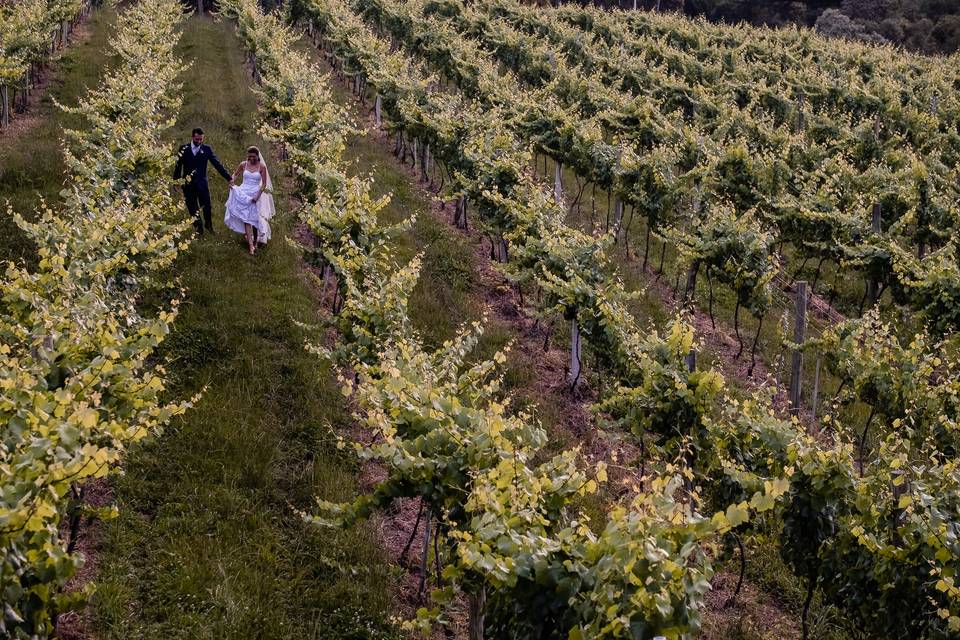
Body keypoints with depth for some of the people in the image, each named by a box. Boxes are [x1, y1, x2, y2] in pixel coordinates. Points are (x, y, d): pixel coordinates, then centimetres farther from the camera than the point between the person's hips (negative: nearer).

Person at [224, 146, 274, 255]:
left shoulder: (262, 166, -6)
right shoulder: (243, 164, 1)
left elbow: (264, 184, -5)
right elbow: (235, 174, 18)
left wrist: (258, 196, -14)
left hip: (255, 195, -1)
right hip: (243, 194, 1)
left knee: (255, 219, 5)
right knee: (246, 218, -8)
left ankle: (255, 241, 22)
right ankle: (251, 245, -12)